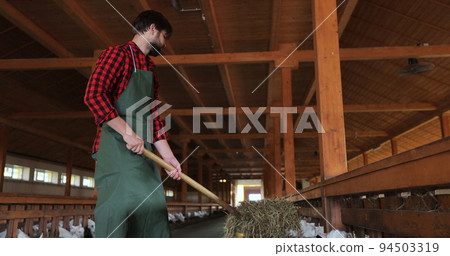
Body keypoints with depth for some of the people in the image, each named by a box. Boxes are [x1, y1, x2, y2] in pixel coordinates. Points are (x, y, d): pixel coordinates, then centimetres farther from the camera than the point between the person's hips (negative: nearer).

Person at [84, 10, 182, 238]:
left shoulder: (150, 70, 23)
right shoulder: (118, 54, -3)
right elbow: (93, 95, -17)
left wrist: (168, 157, 14)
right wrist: (128, 133, -20)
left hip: (142, 152, 9)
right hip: (116, 148, -9)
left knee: (153, 211, 9)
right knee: (119, 212, -12)